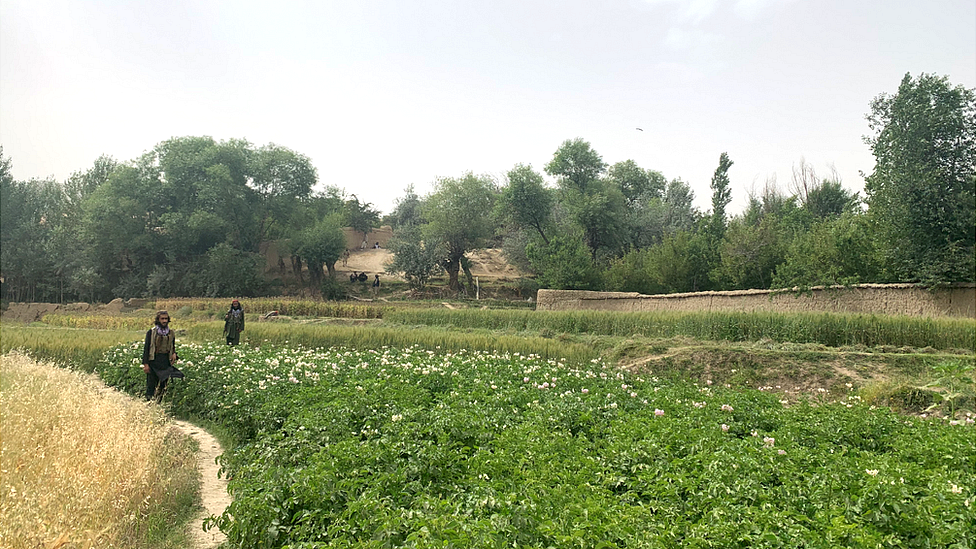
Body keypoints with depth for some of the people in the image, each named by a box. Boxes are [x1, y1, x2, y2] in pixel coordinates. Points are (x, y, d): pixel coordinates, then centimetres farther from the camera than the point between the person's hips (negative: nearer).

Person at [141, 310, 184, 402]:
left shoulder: (171, 333, 10)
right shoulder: (151, 332, -2)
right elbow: (146, 348, -3)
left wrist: (174, 353, -3)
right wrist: (145, 364, -8)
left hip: (166, 362, 4)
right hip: (154, 361, -3)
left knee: (163, 385, 4)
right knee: (151, 384, 0)